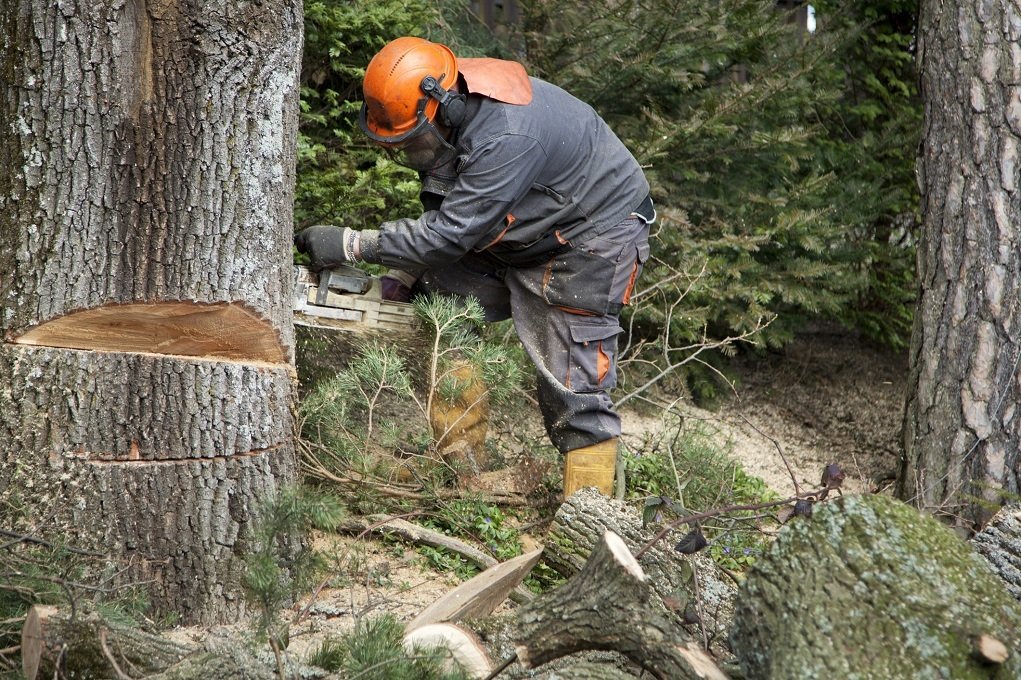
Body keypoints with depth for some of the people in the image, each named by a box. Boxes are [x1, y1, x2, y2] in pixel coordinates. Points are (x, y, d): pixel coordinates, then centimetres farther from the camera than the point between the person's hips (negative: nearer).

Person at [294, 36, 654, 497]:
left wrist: (350, 245, -33)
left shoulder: (506, 137, -37)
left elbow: (451, 233, -36)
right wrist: (402, 277, -9)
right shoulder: (448, 118, -9)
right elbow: (441, 214, 3)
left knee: (573, 384, -10)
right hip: (520, 237, 9)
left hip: (594, 235, -9)